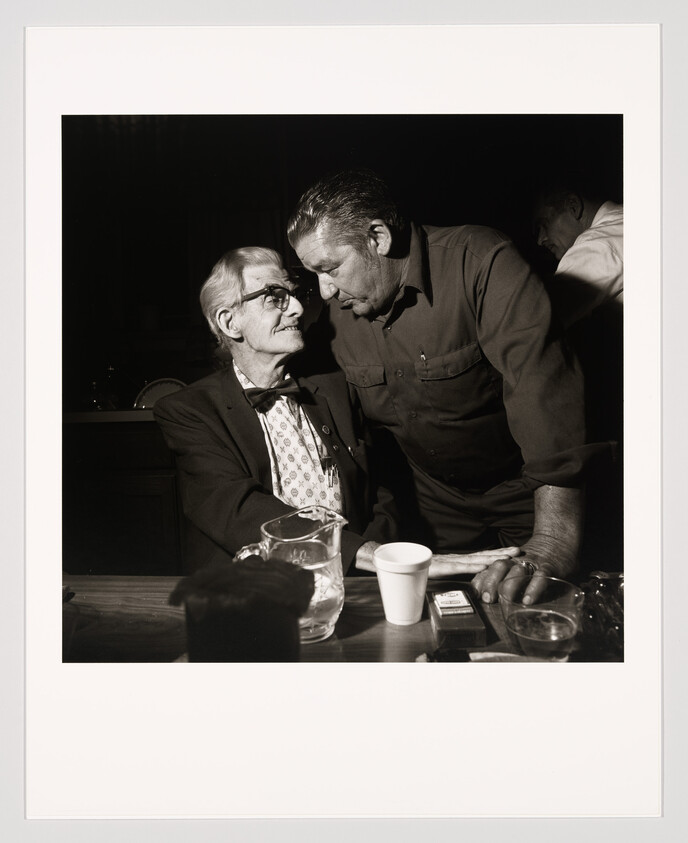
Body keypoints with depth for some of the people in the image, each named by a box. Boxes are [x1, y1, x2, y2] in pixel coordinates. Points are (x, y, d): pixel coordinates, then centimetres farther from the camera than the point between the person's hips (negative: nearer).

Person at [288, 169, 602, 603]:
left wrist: (553, 543, -44)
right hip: (438, 500, 5)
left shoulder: (481, 261, -25)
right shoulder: (339, 307, -6)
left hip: (525, 494, -4)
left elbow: (543, 386, -36)